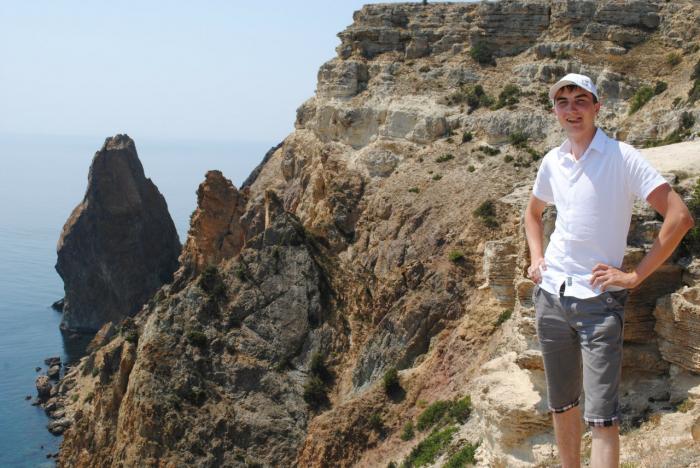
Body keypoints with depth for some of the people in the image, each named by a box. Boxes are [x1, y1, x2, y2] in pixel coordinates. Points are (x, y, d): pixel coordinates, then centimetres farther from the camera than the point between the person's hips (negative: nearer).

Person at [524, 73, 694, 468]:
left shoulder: (622, 157, -8)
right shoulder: (552, 162, 8)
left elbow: (680, 217, -15)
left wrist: (636, 276, -14)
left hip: (599, 301, -5)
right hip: (551, 297, 6)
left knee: (602, 416, -8)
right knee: (561, 405, 16)